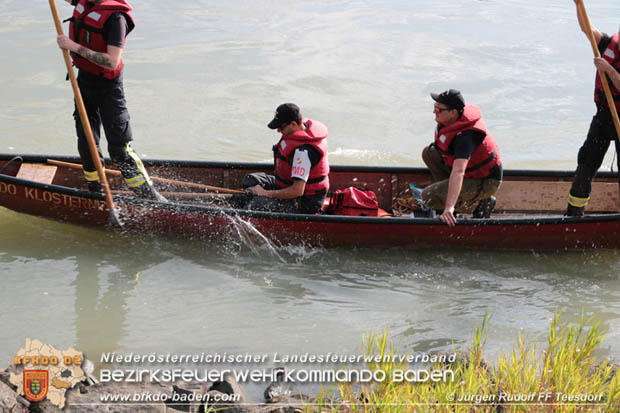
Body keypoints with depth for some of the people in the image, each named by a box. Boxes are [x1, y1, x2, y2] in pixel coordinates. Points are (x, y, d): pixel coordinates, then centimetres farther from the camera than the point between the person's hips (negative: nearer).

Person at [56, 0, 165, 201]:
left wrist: (75, 47, -31)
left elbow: (112, 62, -31)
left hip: (108, 88, -7)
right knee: (86, 146, 10)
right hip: (84, 80, 7)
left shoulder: (115, 17, -24)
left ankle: (150, 197, 3)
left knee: (119, 150, -7)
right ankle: (95, 193, 25)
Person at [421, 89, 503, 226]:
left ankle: (481, 201, -5)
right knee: (429, 153, 6)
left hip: (486, 182, -9)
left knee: (429, 197, -17)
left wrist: (449, 207, -53)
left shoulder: (465, 136, -35)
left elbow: (458, 172, -45)